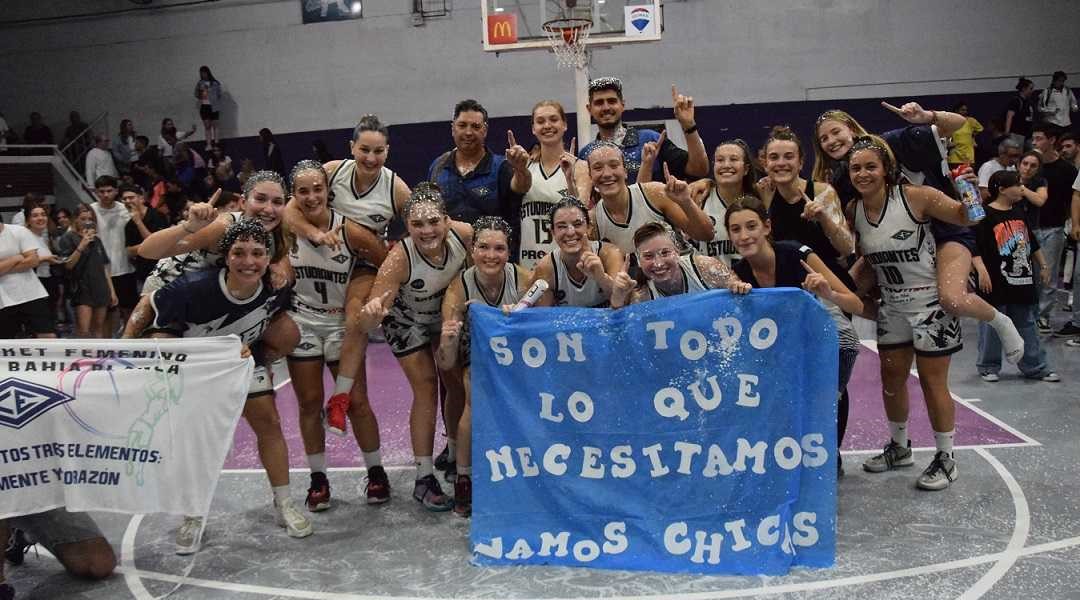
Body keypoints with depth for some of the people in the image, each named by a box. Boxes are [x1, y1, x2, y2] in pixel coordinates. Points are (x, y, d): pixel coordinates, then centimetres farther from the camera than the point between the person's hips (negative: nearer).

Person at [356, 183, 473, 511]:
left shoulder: (464, 234, -32)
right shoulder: (400, 258, -40)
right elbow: (367, 323, -42)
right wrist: (372, 312, -63)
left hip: (445, 315, 4)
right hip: (407, 322, -4)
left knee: (458, 384, 10)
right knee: (426, 390, -8)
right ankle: (424, 479, 2)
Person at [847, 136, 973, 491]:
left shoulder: (915, 197, -19)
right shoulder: (853, 211, -4)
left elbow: (965, 218, -14)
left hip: (930, 302, -5)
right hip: (892, 306, 6)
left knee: (932, 381, 1)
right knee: (891, 378, 14)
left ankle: (946, 459, 18)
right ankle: (899, 447, 35)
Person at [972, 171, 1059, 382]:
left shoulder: (1019, 212, 12)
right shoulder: (985, 214, -10)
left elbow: (1032, 242, 23)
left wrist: (1043, 265, 25)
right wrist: (981, 270, -24)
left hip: (1022, 281, 7)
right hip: (996, 283, -7)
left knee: (1026, 326, 13)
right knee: (992, 327, 2)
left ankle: (1035, 367, 20)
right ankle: (989, 367, 14)